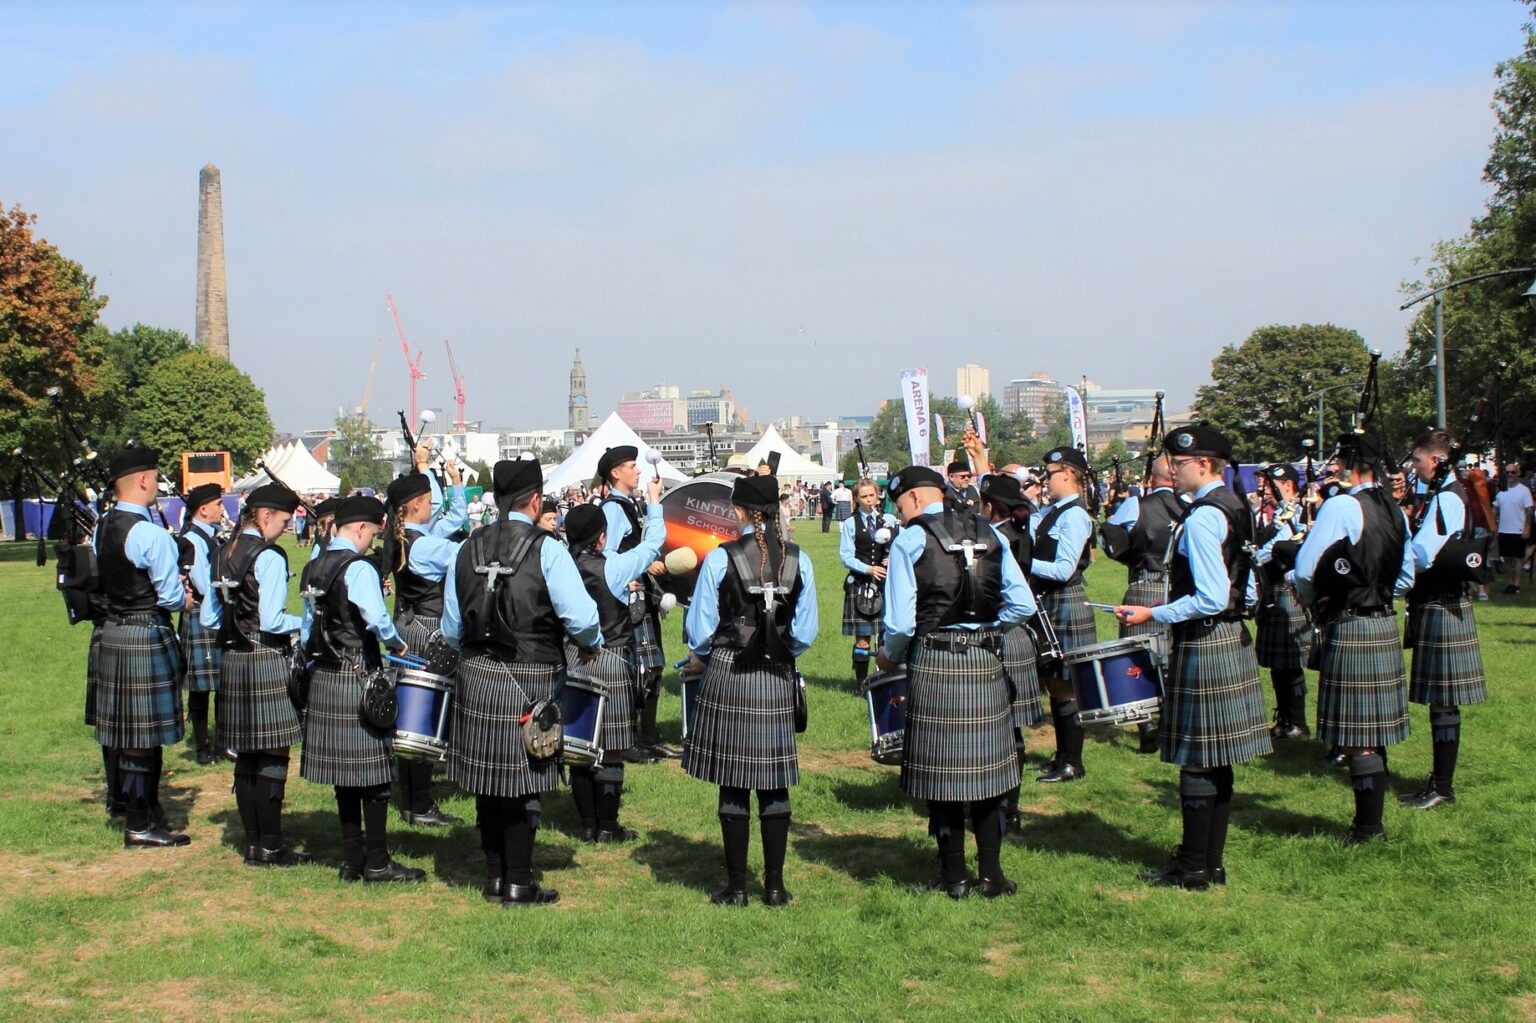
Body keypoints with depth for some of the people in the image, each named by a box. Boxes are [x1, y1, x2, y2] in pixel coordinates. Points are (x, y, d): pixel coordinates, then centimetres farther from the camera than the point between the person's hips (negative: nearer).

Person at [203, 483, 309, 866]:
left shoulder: (222, 555, 10)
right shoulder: (269, 557, -13)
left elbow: (208, 618, 12)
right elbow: (271, 621, -18)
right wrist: (307, 622, -2)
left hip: (232, 662, 8)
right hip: (267, 663, -8)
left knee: (246, 757, 12)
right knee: (273, 756, -1)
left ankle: (253, 842, 18)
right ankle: (270, 846, 2)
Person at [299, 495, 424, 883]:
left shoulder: (314, 568, 10)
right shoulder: (359, 568, -15)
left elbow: (308, 629, 15)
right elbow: (378, 621, -27)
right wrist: (399, 646, -9)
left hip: (324, 679, 8)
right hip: (359, 679, -8)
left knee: (344, 772, 13)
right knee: (374, 773, -1)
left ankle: (352, 860, 18)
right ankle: (377, 864, 4)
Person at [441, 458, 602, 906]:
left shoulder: (467, 550, 5)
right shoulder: (547, 550, -10)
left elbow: (450, 630, 8)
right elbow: (581, 617, -17)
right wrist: (592, 645, 4)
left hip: (477, 679, 5)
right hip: (530, 683, -5)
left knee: (488, 779, 13)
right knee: (523, 782, 3)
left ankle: (495, 875, 23)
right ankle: (519, 883, 9)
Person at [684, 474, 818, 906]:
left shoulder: (720, 558, -10)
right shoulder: (799, 561, -2)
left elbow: (699, 628, -5)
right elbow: (805, 633, 2)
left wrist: (699, 659, 15)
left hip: (727, 678, -2)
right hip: (779, 682, 2)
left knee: (734, 787, 4)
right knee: (774, 785, 9)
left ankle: (736, 886, 9)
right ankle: (775, 885, 14)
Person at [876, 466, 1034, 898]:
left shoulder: (910, 540, -6)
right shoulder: (989, 534, 7)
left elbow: (901, 622, -12)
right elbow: (1022, 605, 3)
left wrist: (889, 657, 7)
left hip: (934, 663, -4)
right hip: (986, 662, 4)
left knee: (941, 769, 6)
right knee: (986, 765, 10)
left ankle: (954, 876, 12)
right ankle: (990, 875, 13)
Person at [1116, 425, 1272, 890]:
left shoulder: (1201, 517, -18)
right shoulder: (1236, 507, 11)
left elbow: (1211, 599, -23)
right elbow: (1248, 593, 15)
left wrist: (1152, 615, -17)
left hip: (1203, 644, -10)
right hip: (1233, 640, 10)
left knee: (1197, 763, -2)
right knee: (1217, 761, 14)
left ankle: (1192, 869, 6)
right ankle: (1212, 862, 22)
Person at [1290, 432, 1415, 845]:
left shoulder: (1341, 507, -16)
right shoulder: (1395, 511, 9)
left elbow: (1304, 570, -17)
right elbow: (1406, 576, 17)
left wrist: (1314, 600, 2)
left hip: (1350, 629, -8)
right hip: (1385, 624, 8)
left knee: (1355, 735, -1)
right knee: (1374, 730, 15)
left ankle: (1368, 827, 5)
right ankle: (1371, 820, 23)